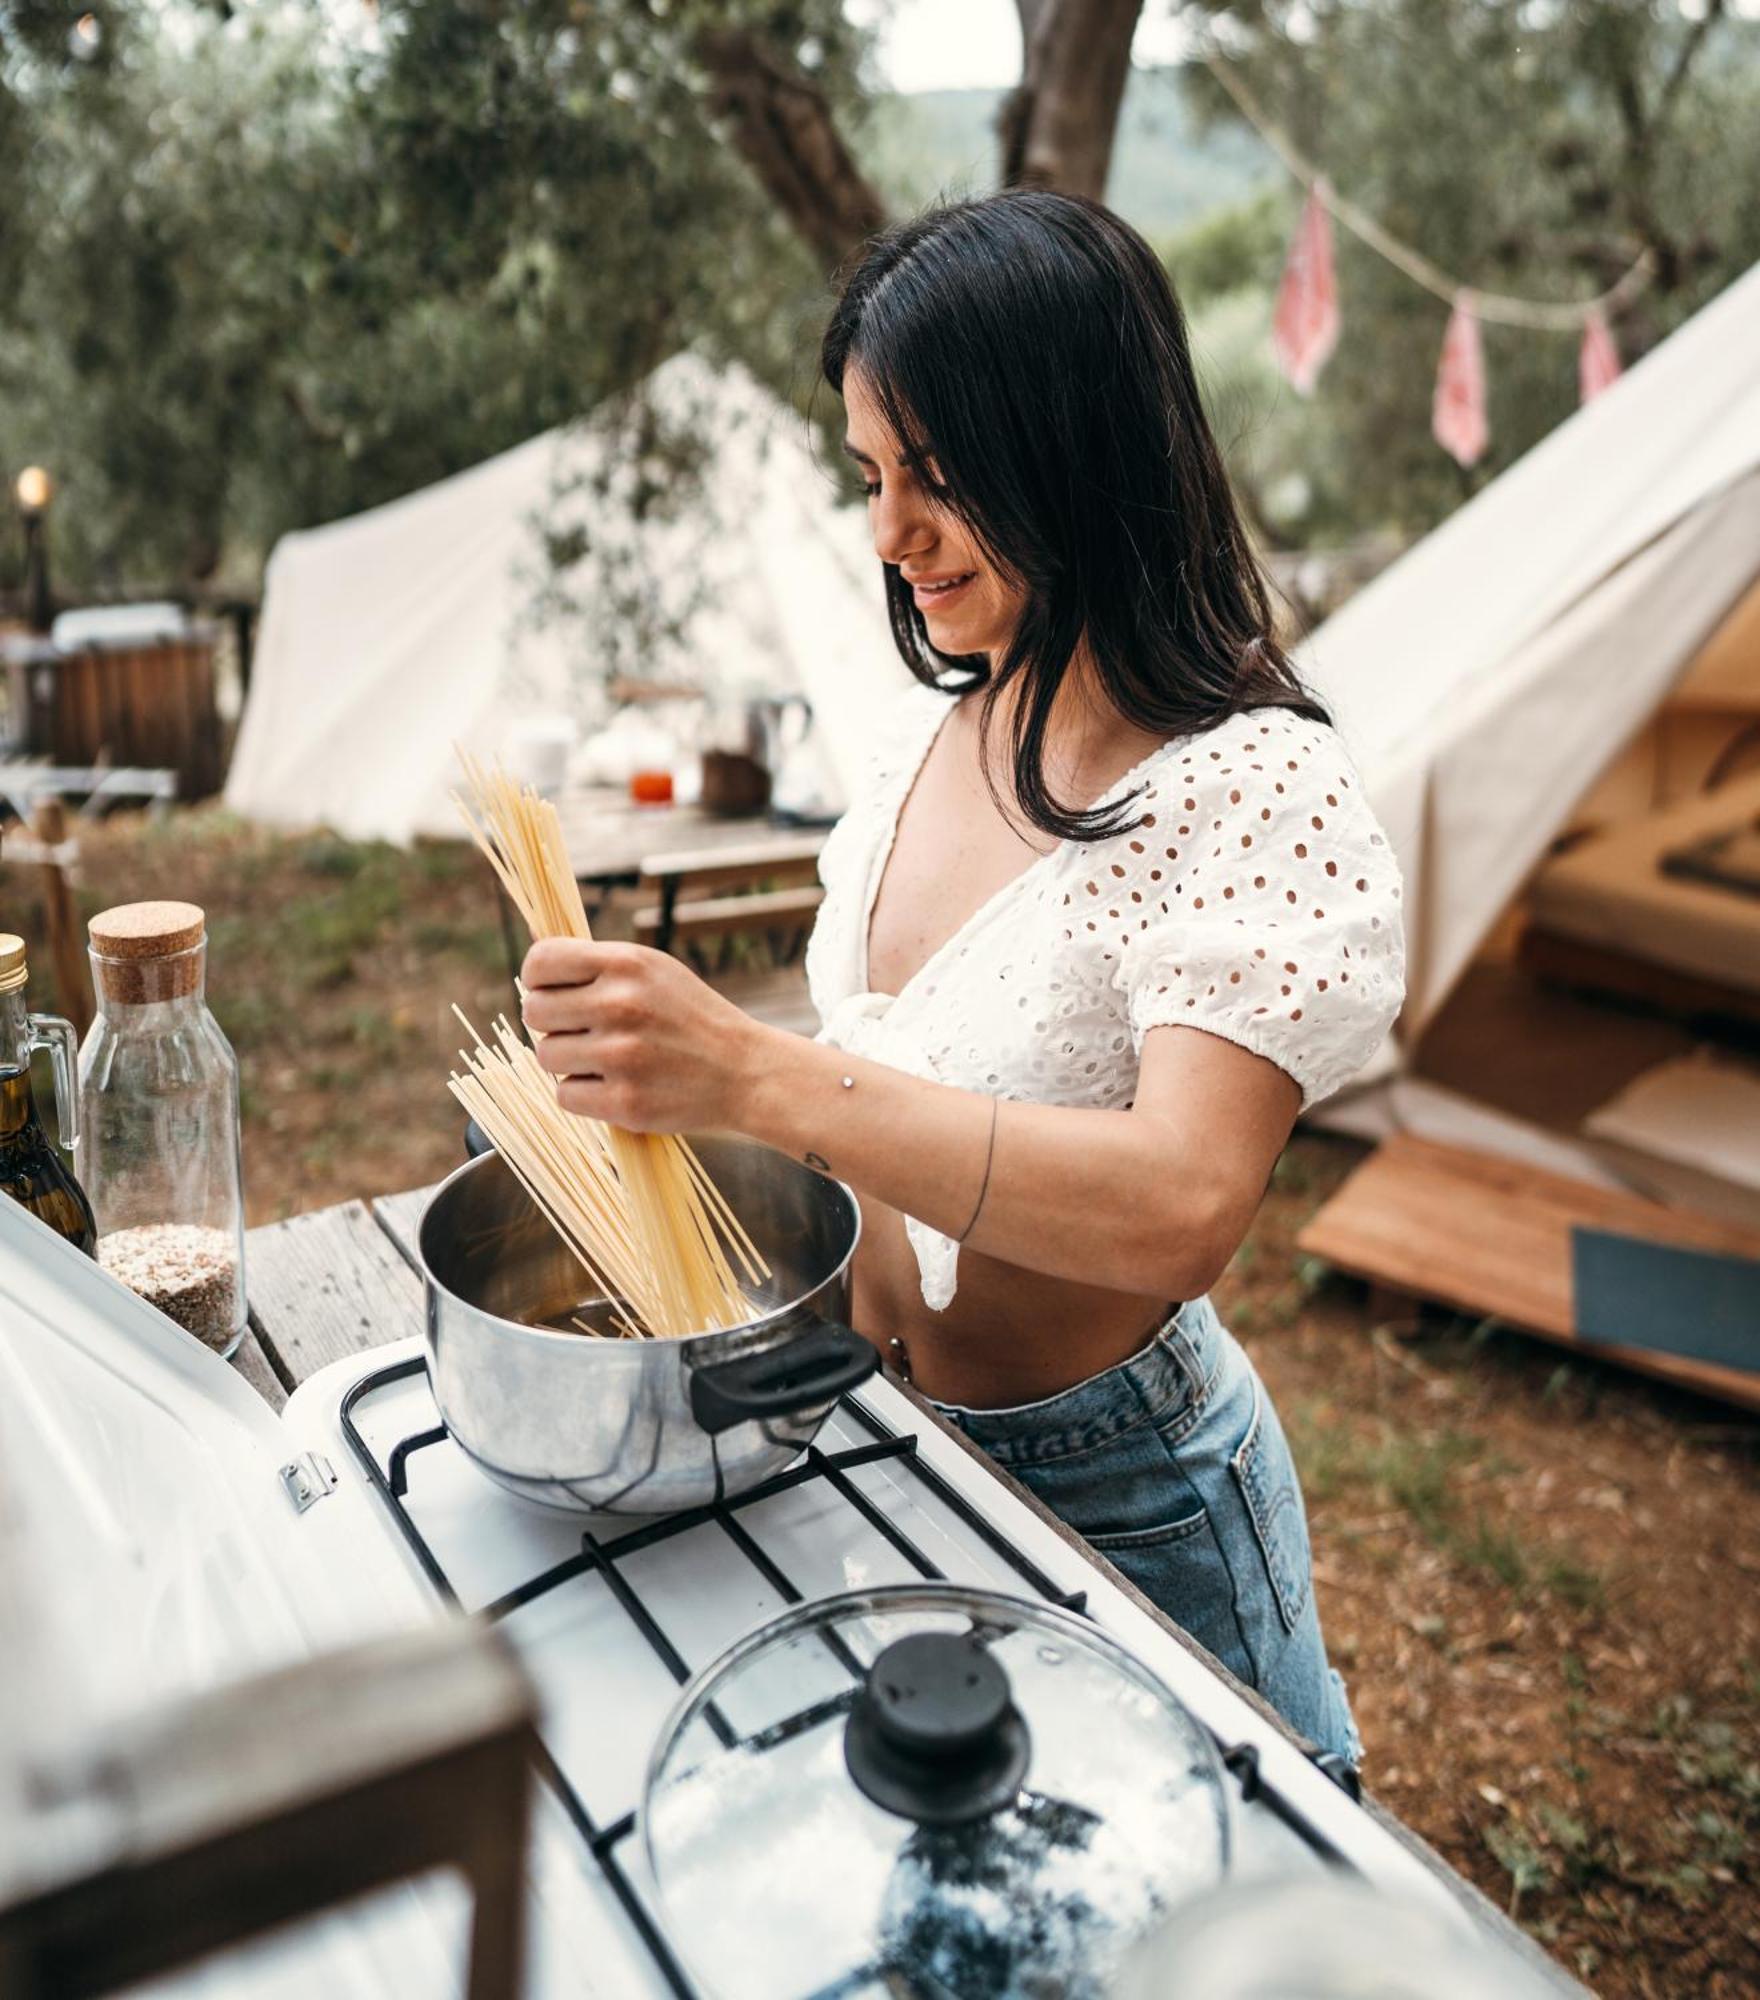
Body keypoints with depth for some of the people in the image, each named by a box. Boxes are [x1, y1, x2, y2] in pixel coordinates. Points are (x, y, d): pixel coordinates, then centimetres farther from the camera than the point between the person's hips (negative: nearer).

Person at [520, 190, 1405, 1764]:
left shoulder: (1255, 792, -24)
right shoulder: (930, 733, 0)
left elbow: (1178, 1203, -37)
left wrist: (756, 1073, -43)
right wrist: (671, 1070, -5)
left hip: (1116, 1498, -6)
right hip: (881, 1440, 7)